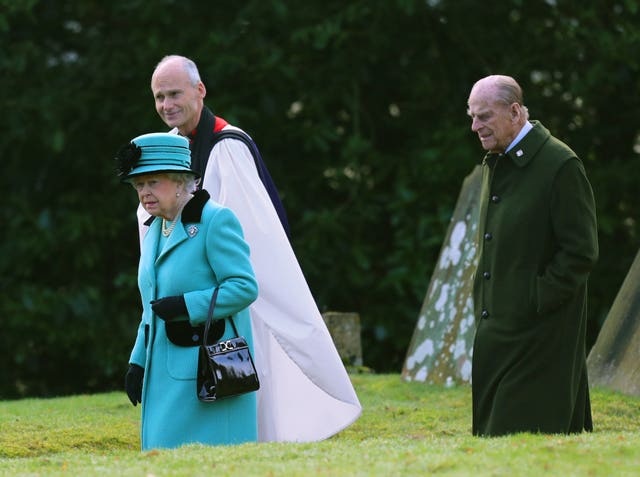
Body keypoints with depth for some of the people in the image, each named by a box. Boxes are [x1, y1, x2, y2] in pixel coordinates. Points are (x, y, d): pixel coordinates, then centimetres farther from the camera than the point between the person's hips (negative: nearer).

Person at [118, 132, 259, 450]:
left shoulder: (216, 221, -10)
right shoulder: (156, 230, 16)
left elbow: (245, 287, -17)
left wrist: (186, 306, -21)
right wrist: (138, 362, 17)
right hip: (166, 370, 8)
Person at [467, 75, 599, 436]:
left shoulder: (560, 165, -13)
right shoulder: (496, 164, 14)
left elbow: (582, 251, -15)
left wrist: (538, 301, -16)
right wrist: (484, 303, 14)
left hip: (539, 332, -9)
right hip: (498, 327, 9)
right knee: (493, 429, 8)